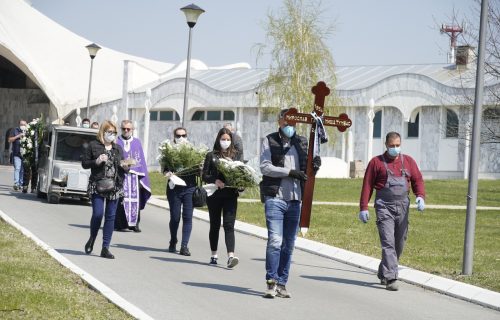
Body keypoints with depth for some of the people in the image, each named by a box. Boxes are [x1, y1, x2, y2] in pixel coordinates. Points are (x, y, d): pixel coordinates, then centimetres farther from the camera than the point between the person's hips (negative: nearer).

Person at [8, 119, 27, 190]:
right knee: (17, 168, -13)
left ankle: (21, 183, 9)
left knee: (23, 170, 3)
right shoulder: (15, 131, 8)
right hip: (17, 154, -3)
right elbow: (10, 140, 1)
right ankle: (16, 184, -18)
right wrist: (18, 136, -9)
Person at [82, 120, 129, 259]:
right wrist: (97, 161, -15)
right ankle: (92, 239, 18)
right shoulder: (93, 146, 2)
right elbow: (84, 163, 2)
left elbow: (123, 167, 20)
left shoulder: (118, 148, 15)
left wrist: (125, 167, -3)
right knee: (98, 214, -12)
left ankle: (105, 248, 5)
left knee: (111, 216, 1)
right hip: (97, 185, -4)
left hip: (115, 186, 4)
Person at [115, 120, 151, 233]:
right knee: (120, 201, -5)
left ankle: (134, 223, 0)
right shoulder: (116, 142, 9)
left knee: (135, 200, -5)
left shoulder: (137, 142, 13)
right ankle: (119, 224, 0)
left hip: (134, 175, 1)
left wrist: (142, 176, 4)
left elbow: (141, 160, 11)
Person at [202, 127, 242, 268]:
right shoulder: (211, 155, 6)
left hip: (230, 195, 0)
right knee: (215, 225, 10)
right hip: (215, 194, 0)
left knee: (229, 225, -11)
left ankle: (231, 256, -22)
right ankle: (214, 255, 22)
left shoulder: (235, 156, 10)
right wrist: (215, 180, -17)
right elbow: (204, 175, 2)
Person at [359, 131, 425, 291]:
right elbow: (367, 185, 3)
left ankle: (383, 274, 27)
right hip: (384, 207, -4)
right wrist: (363, 208, -2)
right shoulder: (376, 162, 3)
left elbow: (417, 180, 10)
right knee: (388, 243, -13)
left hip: (402, 206, 4)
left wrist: (420, 196, -10)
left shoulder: (408, 161, 12)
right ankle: (391, 278, -16)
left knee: (399, 244, 10)